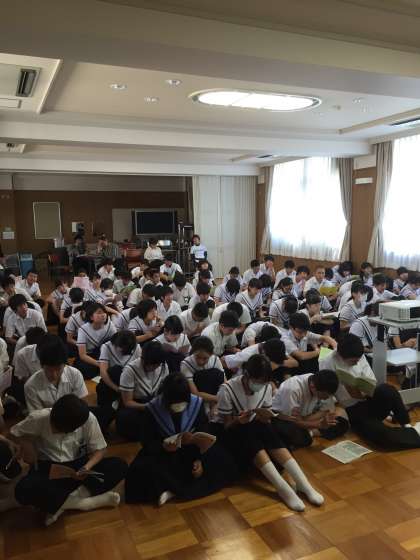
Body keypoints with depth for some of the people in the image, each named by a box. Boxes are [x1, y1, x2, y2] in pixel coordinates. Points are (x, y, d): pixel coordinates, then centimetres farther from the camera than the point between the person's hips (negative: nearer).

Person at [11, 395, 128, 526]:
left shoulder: (89, 419, -20)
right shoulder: (39, 417, -19)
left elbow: (99, 449, -9)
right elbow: (15, 432, 0)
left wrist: (87, 467, -26)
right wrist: (27, 446, -17)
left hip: (77, 465, 1)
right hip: (48, 467, -1)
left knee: (120, 466, -23)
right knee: (23, 490, -34)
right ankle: (80, 502, -20)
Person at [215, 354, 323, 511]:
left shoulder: (266, 388, -9)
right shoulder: (227, 390, -23)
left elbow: (266, 422, -2)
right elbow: (226, 425, -16)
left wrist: (265, 418, -25)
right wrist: (237, 421, -38)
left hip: (253, 427, 4)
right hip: (229, 431, -4)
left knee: (268, 430, -28)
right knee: (249, 435, -34)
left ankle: (302, 483, -31)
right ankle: (283, 488, -37)